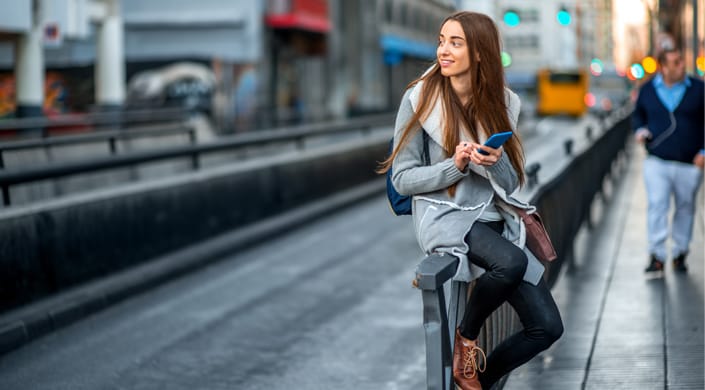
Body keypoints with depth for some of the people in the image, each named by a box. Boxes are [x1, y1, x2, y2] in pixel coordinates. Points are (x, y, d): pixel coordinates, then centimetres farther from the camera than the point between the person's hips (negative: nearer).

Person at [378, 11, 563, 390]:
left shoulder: (503, 102, 3)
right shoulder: (419, 99, -7)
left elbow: (510, 184, 5)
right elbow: (402, 179, -6)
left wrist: (496, 162, -18)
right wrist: (455, 166, -20)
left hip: (494, 220, 5)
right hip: (443, 216, -5)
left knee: (547, 326, -5)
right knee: (512, 262, -35)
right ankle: (465, 336, -6)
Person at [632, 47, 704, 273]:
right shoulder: (648, 90, 5)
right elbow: (638, 115, 21)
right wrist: (640, 131, -1)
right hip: (657, 163, 0)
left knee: (685, 209, 9)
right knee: (656, 206, -11)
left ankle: (680, 254, 23)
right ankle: (656, 256, -8)